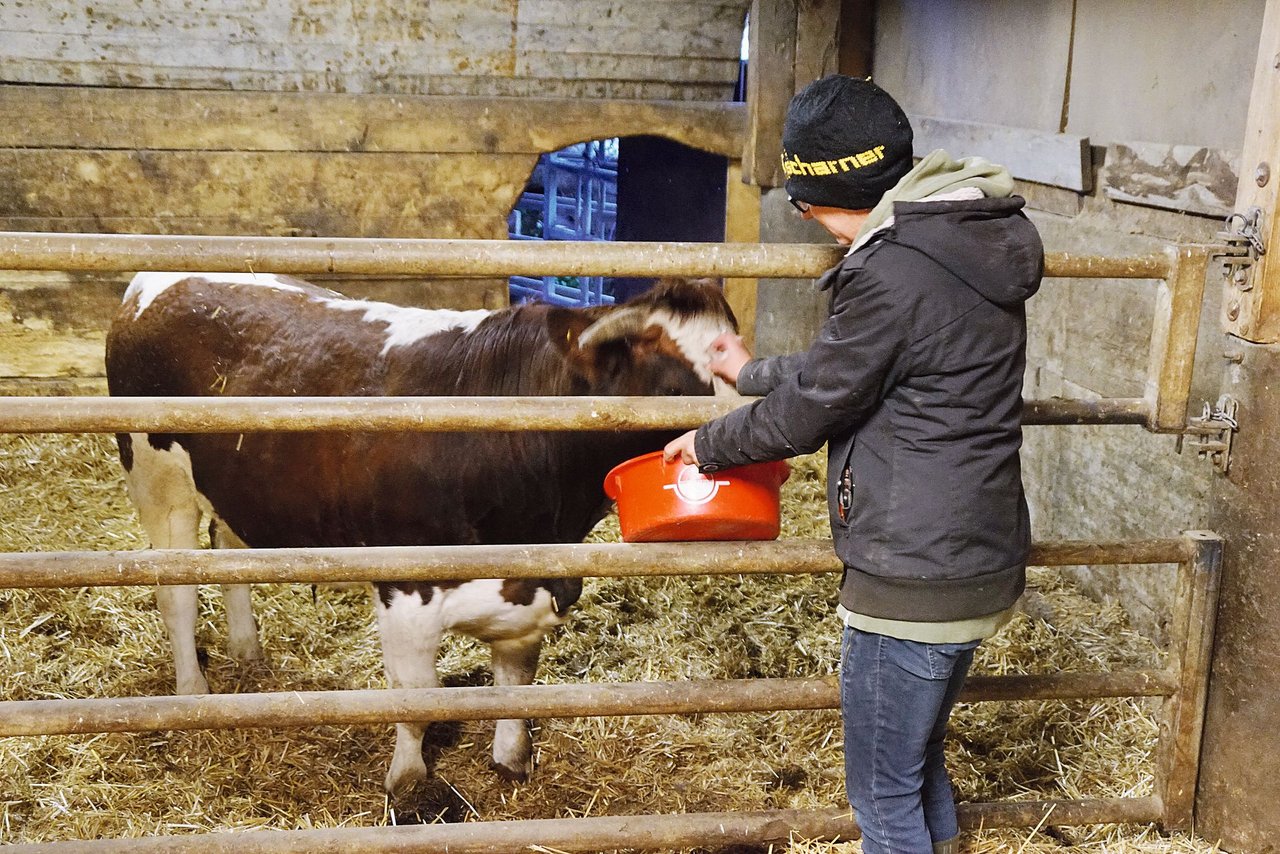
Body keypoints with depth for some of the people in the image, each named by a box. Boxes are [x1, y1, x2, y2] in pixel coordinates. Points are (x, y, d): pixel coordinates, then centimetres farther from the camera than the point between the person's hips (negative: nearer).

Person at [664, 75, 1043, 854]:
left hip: (914, 578, -9)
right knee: (922, 759, 26)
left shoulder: (894, 273, -23)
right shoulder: (971, 241, 7)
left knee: (885, 791, 8)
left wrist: (710, 445, 6)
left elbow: (807, 410, -12)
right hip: (983, 558, 10)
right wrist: (754, 372, 29)